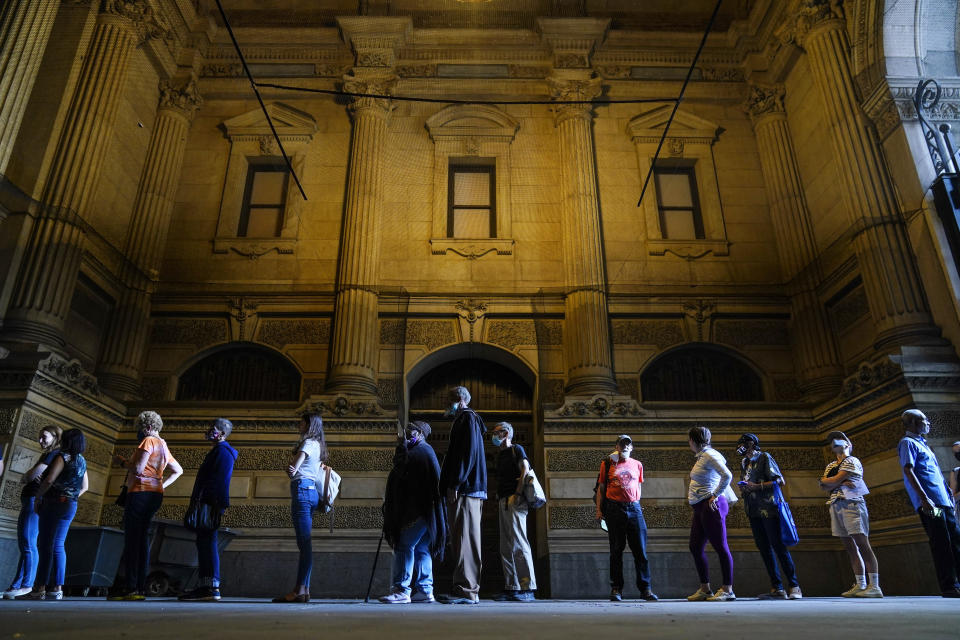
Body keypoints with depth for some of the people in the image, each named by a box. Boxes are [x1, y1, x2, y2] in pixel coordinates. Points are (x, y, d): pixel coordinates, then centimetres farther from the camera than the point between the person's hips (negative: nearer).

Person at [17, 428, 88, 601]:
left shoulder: (63, 456, -9)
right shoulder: (82, 461, 15)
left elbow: (49, 480, -19)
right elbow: (85, 486, 21)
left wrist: (38, 497, -7)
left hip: (55, 503, -7)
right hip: (71, 506, 7)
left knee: (46, 545, -5)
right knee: (57, 546, 10)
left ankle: (40, 589, -5)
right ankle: (57, 589, 8)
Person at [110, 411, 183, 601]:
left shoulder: (149, 441, -5)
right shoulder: (164, 446, 22)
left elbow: (138, 469, -15)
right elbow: (178, 470, 29)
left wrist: (123, 462, 3)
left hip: (140, 492, -9)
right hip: (155, 495, 9)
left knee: (131, 540, -7)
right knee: (143, 539, 8)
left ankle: (131, 588, -10)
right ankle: (141, 588, 7)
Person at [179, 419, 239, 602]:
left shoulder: (222, 451, -9)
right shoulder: (217, 451, 25)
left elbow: (221, 480, -20)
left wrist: (217, 504, -26)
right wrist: (198, 501, 22)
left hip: (211, 504, -11)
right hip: (207, 504, 11)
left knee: (207, 541, -12)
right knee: (205, 542, 10)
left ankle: (212, 587, -13)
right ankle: (207, 587, 13)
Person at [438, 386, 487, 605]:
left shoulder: (467, 418, -4)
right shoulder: (463, 420, 25)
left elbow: (467, 453, -16)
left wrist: (454, 484, -20)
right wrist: (452, 485, 22)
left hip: (464, 489, -10)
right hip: (465, 490, 10)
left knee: (464, 539, -10)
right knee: (460, 540, 10)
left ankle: (467, 591, -9)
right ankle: (466, 590, 13)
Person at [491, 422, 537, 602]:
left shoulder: (516, 449, 1)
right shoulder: (500, 455, 25)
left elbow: (525, 470, -12)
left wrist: (517, 493, -21)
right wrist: (499, 501, 15)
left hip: (515, 501, -9)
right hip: (503, 503, 9)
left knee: (518, 544, -12)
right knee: (506, 548, 7)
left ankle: (528, 589, -11)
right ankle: (511, 588, 10)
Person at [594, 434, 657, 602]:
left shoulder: (637, 465, 13)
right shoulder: (608, 463, 7)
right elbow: (601, 488, 7)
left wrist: (636, 504, 12)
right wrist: (599, 509, 0)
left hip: (634, 508, 2)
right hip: (614, 509, -2)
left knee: (640, 550, 0)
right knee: (616, 550, 3)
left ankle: (645, 588, 7)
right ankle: (616, 588, 9)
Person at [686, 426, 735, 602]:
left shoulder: (709, 455, -10)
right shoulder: (701, 456, 18)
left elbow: (727, 476, -21)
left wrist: (715, 495, -15)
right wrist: (729, 498, 21)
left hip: (710, 506, -10)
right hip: (700, 508, 10)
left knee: (720, 547, -3)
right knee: (695, 547, 9)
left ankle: (728, 590, 3)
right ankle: (704, 589, 16)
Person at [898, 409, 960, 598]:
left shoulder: (921, 444, 24)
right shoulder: (908, 443, -5)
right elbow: (908, 471, -15)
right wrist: (924, 499, -22)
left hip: (943, 502, 9)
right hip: (930, 503, -9)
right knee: (941, 545, -7)